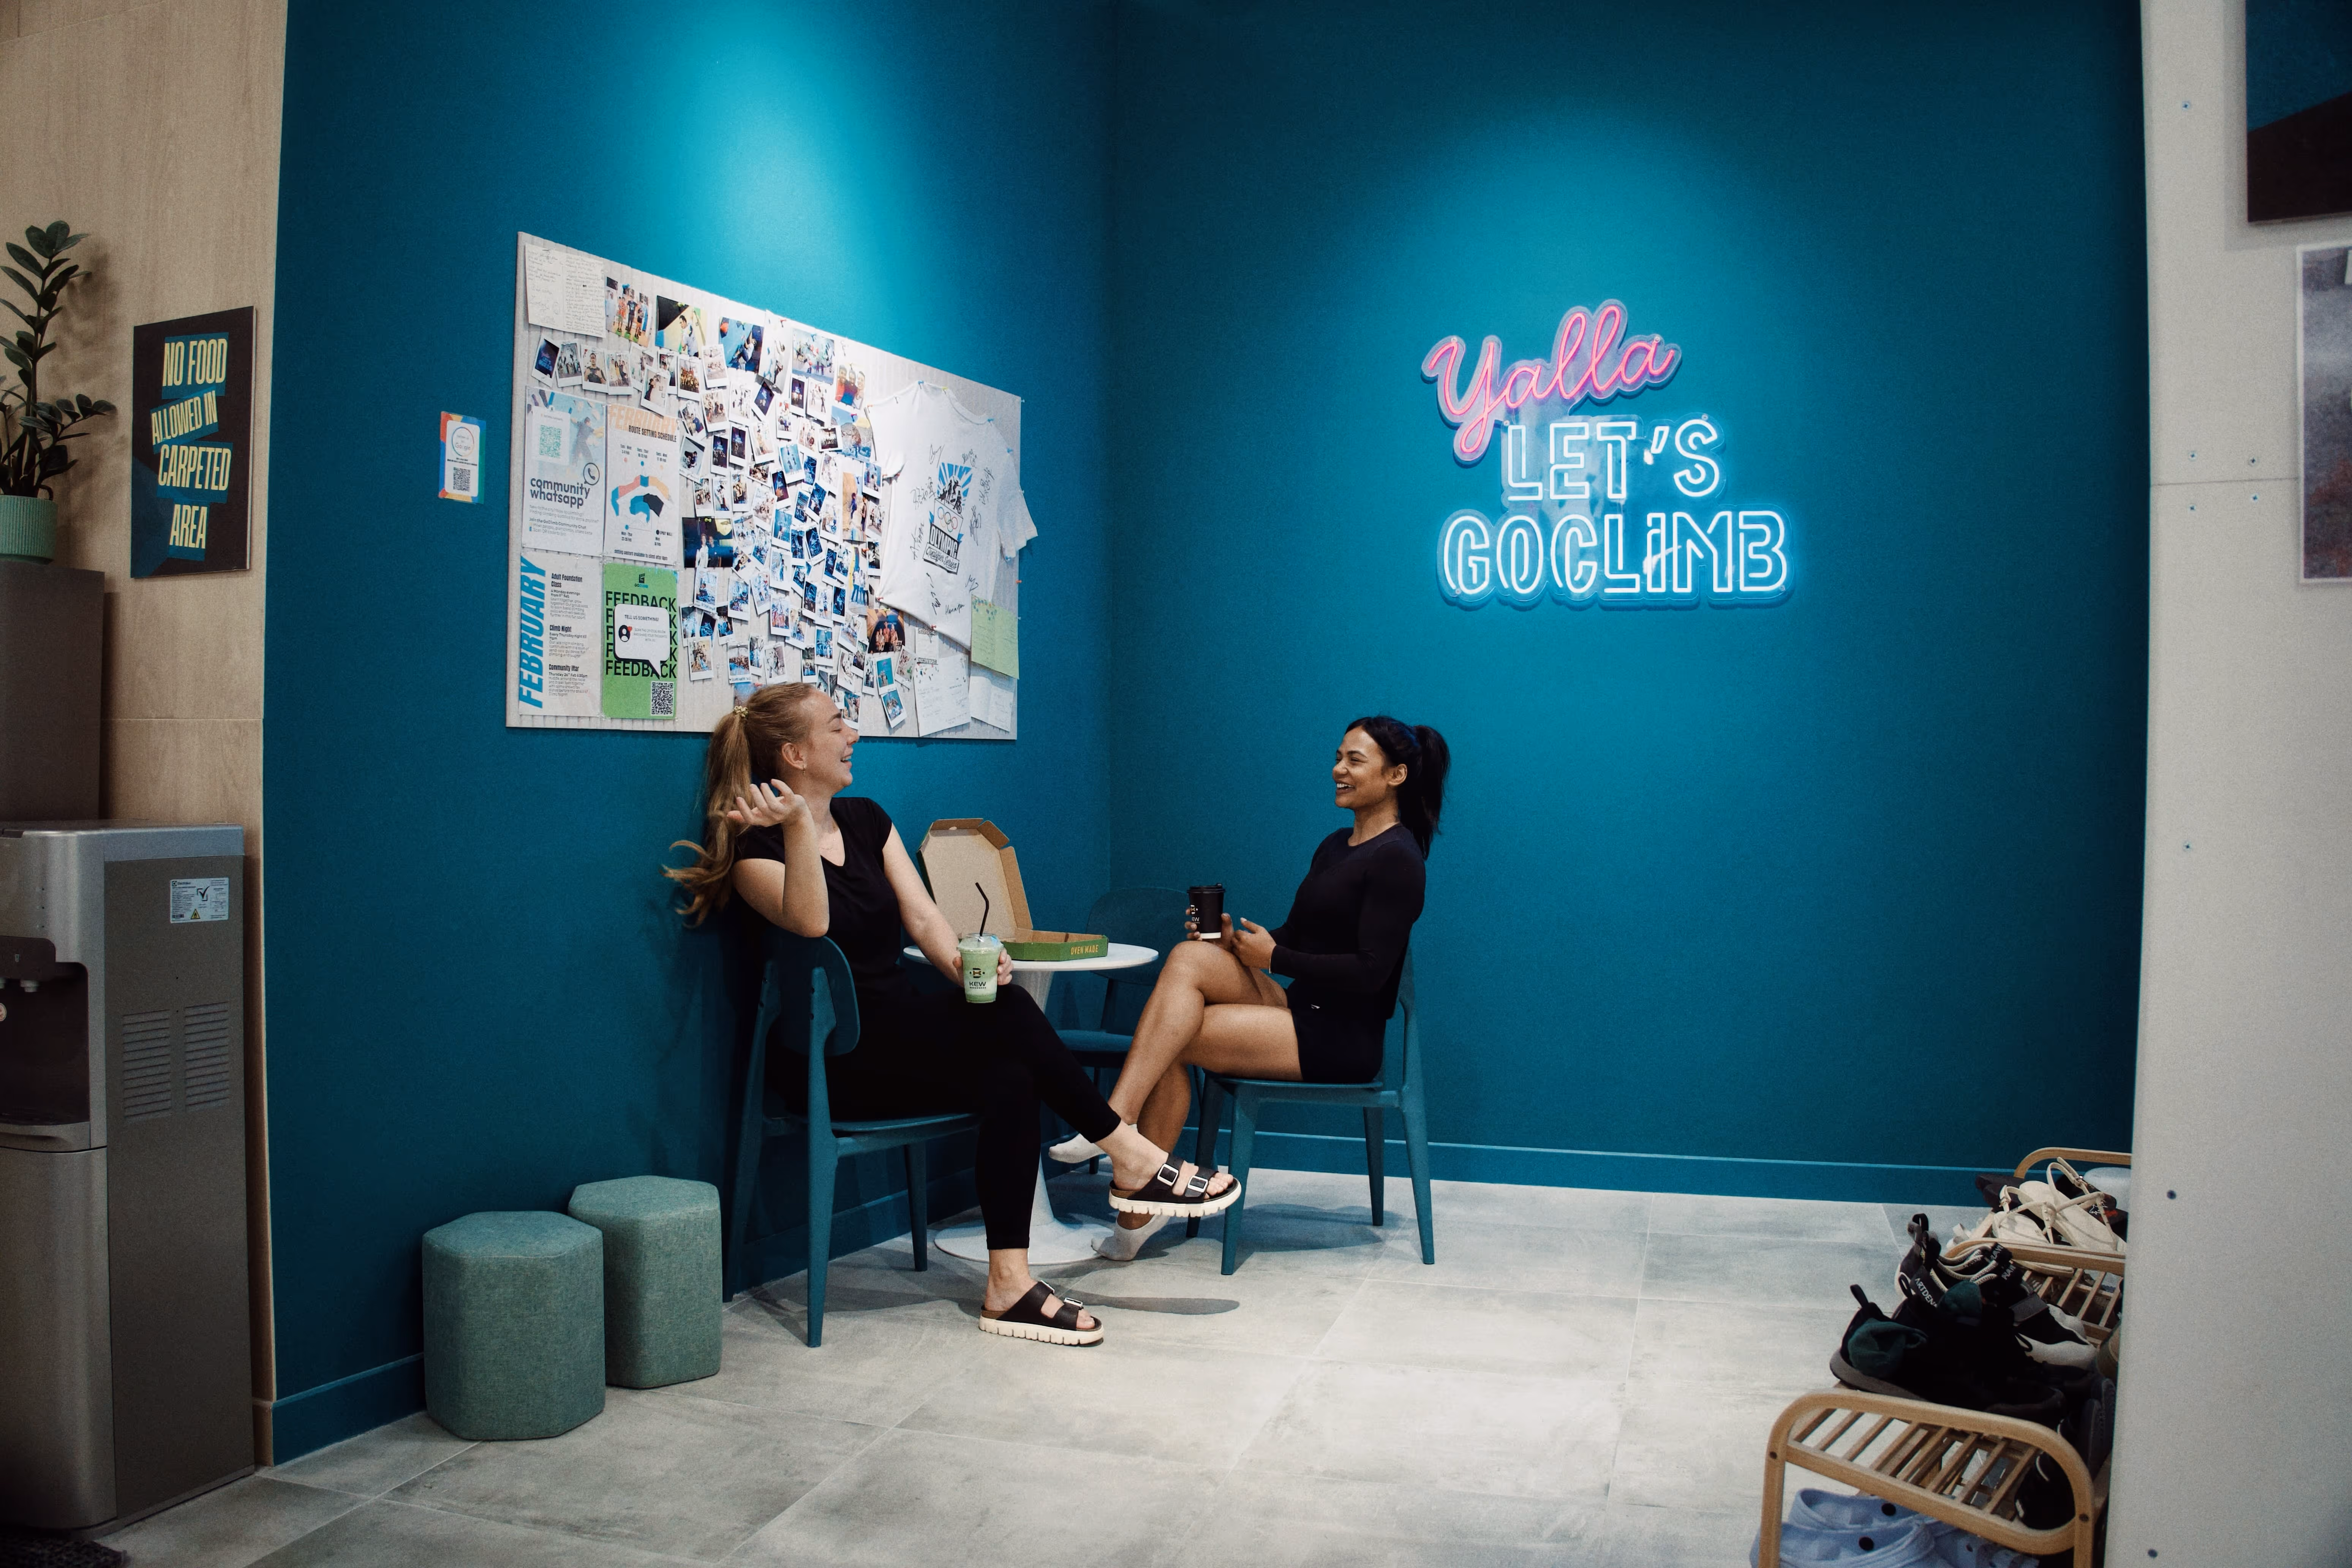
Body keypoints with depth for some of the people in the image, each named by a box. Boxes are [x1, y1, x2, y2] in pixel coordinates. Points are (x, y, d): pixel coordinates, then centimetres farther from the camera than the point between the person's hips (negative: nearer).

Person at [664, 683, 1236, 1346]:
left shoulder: (866, 820, 14)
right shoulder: (757, 848, -7)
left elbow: (922, 916, 5)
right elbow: (810, 923, -27)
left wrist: (962, 964, -14)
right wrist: (798, 825, -38)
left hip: (900, 1046, 7)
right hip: (828, 1062, -7)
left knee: (1009, 1079, -25)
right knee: (1007, 1012, -26)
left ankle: (1009, 1286, -24)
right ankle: (1132, 1158, -14)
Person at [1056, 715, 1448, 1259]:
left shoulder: (1397, 859, -11)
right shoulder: (1335, 846, 17)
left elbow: (1370, 972, -18)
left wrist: (1273, 957, -13)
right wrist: (1235, 939, -2)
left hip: (1343, 1039, -8)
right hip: (1302, 1011, 8)